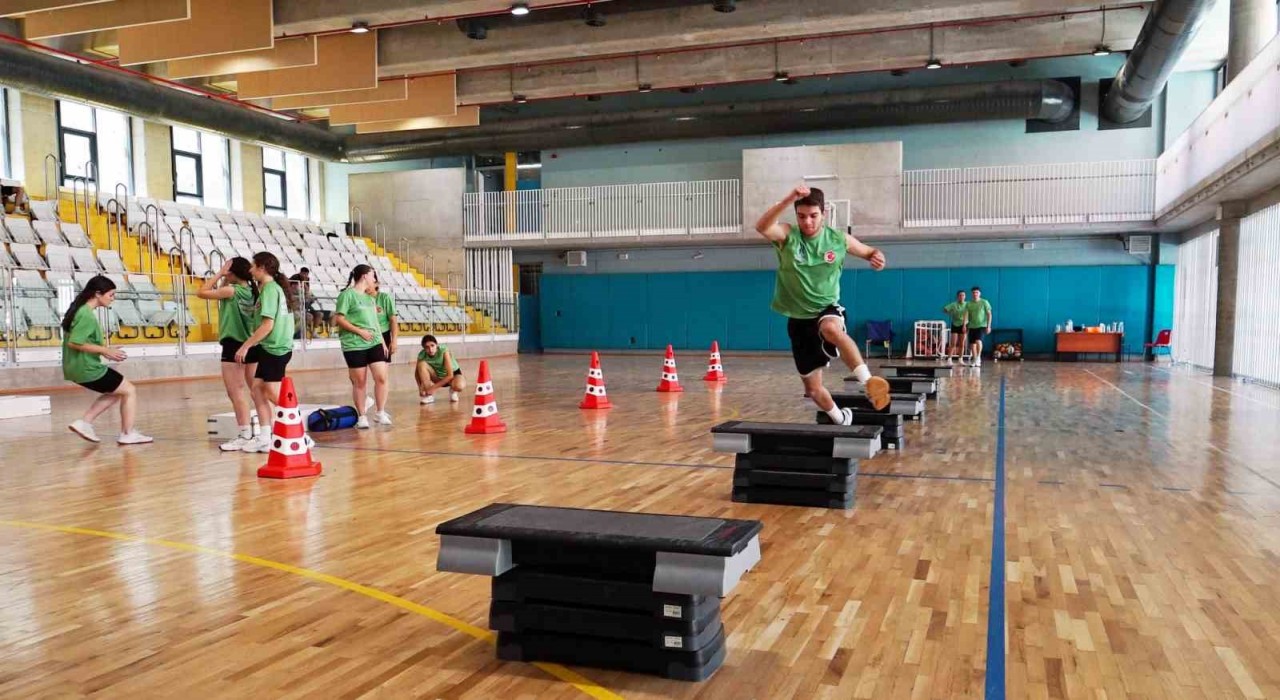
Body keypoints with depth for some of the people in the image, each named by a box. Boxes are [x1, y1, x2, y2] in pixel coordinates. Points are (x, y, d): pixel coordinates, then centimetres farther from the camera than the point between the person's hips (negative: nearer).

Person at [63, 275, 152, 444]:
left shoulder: (81, 310, 10)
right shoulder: (87, 315, -20)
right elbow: (74, 342, -26)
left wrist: (102, 350, 9)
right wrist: (104, 350, -20)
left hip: (79, 367, 10)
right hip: (87, 369, -10)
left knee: (117, 391, 24)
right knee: (130, 390, 2)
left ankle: (85, 423, 16)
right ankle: (128, 434, 7)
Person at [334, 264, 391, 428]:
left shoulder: (369, 297, 16)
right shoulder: (347, 294, -6)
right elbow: (339, 319, -10)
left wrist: (382, 341, 15)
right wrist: (359, 331, -15)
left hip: (375, 343, 6)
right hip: (355, 345, -6)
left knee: (381, 377, -4)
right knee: (359, 382, 2)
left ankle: (380, 412, 11)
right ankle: (362, 415, 15)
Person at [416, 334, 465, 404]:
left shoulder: (444, 351, -30)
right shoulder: (422, 355, -22)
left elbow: (450, 375, -31)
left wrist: (433, 387, -33)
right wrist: (421, 388, -26)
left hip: (453, 374, -3)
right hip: (437, 376, 3)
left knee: (459, 386, -39)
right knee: (422, 364, -28)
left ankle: (453, 391, 0)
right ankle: (428, 395, -16)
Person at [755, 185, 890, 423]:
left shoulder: (839, 239, -5)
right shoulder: (787, 236, -11)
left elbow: (869, 252, 13)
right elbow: (761, 227, -33)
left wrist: (878, 256, -12)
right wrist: (788, 200, -47)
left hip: (828, 310, -1)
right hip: (799, 319, 1)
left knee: (831, 329, -42)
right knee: (813, 389, 8)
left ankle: (868, 381, -46)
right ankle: (841, 419, 36)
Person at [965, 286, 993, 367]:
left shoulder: (984, 302, -2)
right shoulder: (968, 304, 5)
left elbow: (989, 314, -2)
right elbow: (966, 315, -1)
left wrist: (988, 326, -8)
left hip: (982, 326, -4)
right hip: (972, 327, 4)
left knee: (978, 341, -24)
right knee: (972, 344, 4)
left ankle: (978, 358, -10)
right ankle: (975, 361, 17)